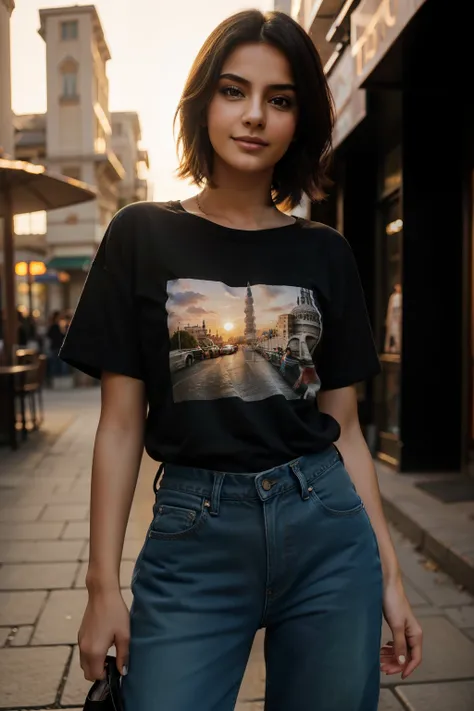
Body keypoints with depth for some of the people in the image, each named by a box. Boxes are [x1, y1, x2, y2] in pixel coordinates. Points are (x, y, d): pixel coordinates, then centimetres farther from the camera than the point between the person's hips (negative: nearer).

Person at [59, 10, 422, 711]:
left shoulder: (325, 253, 4)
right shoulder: (143, 236, -1)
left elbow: (343, 426, 7)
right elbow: (122, 424, -1)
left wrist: (389, 572, 6)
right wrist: (103, 586, -3)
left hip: (327, 532, 2)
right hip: (192, 540, -1)